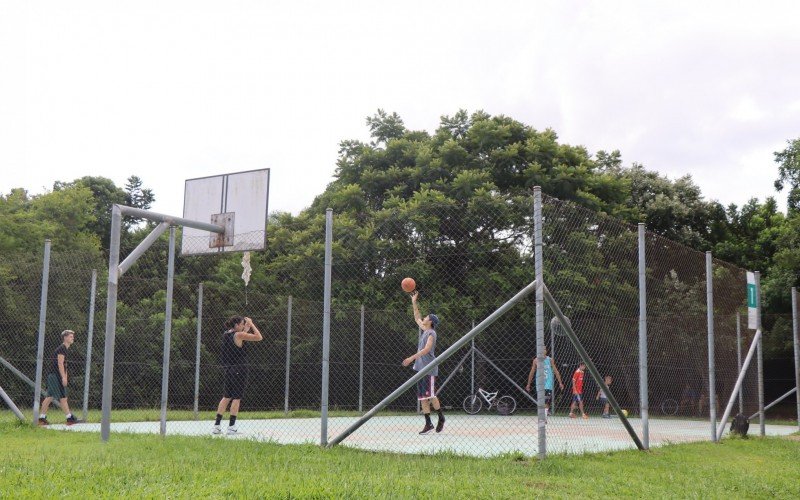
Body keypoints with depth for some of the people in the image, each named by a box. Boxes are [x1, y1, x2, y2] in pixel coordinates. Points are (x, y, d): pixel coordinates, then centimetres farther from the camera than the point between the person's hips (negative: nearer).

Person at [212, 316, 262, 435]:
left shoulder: (226, 334, 9)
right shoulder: (239, 335, -14)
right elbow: (259, 337, -13)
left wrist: (247, 328, 19)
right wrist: (251, 324, -5)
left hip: (228, 369, 8)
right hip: (239, 369, -8)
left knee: (226, 397, 13)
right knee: (237, 398, -1)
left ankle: (216, 425, 12)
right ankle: (231, 427, -1)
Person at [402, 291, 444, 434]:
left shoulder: (431, 333, -9)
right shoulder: (423, 330, 16)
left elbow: (426, 349, -22)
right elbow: (417, 318, 32)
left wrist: (412, 358, -26)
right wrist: (414, 302, 29)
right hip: (420, 367, 9)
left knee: (430, 395, -10)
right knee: (422, 397, 4)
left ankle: (441, 417, 6)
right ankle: (428, 424, 6)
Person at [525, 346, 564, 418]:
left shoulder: (550, 360, 2)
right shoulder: (536, 360, 5)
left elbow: (556, 371, 6)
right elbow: (532, 372, 12)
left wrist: (560, 383, 2)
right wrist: (528, 384, 13)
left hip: (548, 384, -2)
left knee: (547, 401, -14)